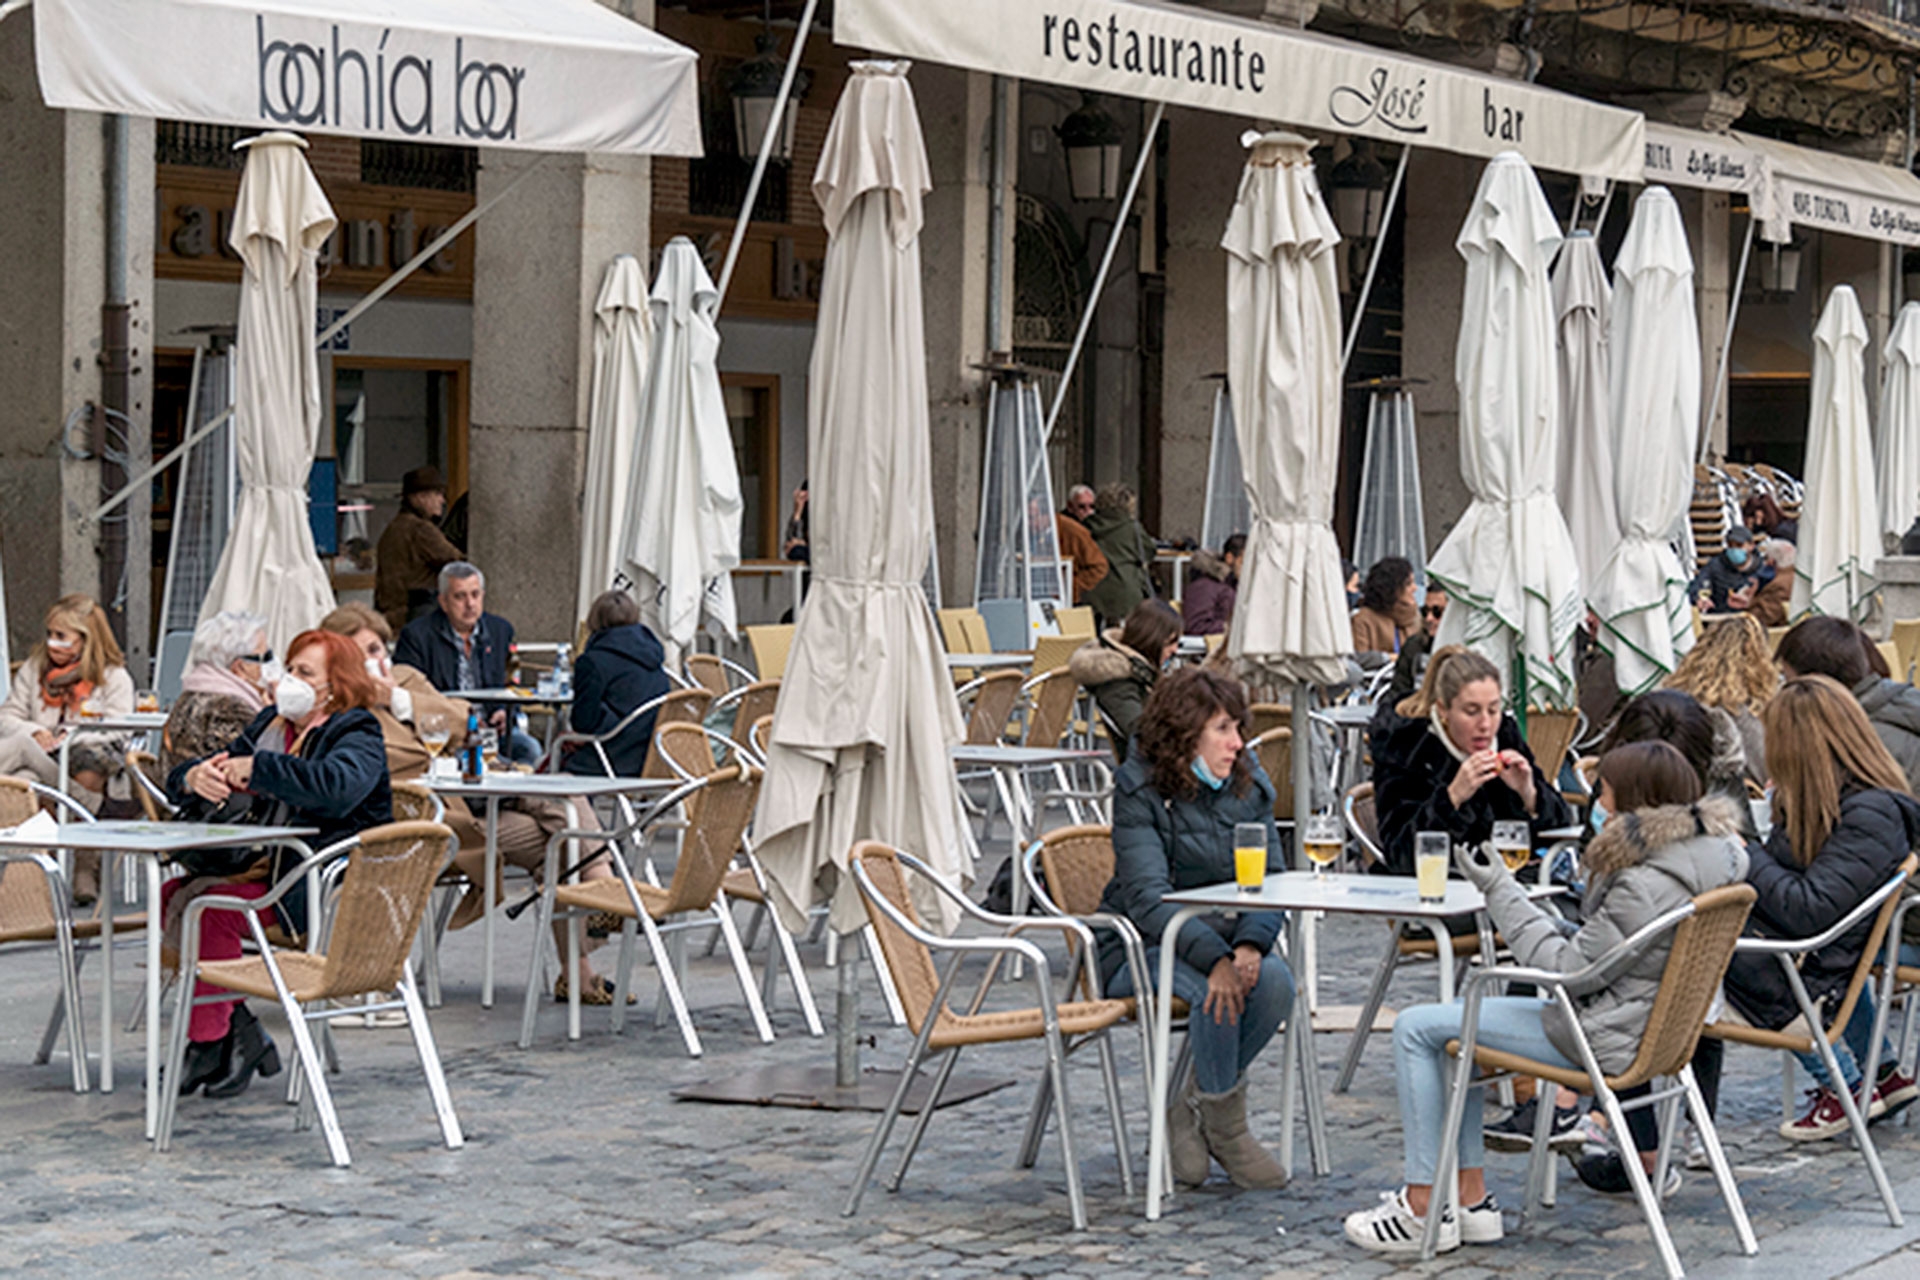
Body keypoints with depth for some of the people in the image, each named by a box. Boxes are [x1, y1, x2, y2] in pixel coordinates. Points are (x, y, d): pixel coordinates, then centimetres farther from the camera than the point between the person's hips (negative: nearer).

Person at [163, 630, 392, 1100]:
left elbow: (339, 785, -30)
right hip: (262, 867, 8)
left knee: (213, 908, -26)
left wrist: (255, 768, -24)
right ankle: (240, 1030, -7)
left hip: (324, 889, -8)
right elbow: (178, 780, 17)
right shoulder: (270, 724, 17)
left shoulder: (357, 735, -5)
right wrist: (195, 777, -10)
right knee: (173, 895, -13)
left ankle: (207, 1043, -15)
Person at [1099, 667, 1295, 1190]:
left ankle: (1193, 1108, -7)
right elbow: (1149, 896, -22)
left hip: (1224, 936, 5)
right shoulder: (1139, 790, -11)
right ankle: (1225, 1127, -12)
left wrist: (1250, 944, -23)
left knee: (1274, 981, -27)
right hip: (1141, 946, -5)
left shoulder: (1249, 785, 5)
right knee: (1218, 990, -33)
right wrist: (1214, 958, -36)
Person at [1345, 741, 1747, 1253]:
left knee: (1417, 1029, -3)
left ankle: (1425, 1209, 0)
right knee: (1453, 1030, 21)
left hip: (1606, 1038, -11)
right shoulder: (1711, 846, 3)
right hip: (1648, 1021, 11)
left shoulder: (1644, 885, -27)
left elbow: (1570, 971, -21)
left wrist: (1500, 890, -17)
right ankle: (1470, 1196, 17)